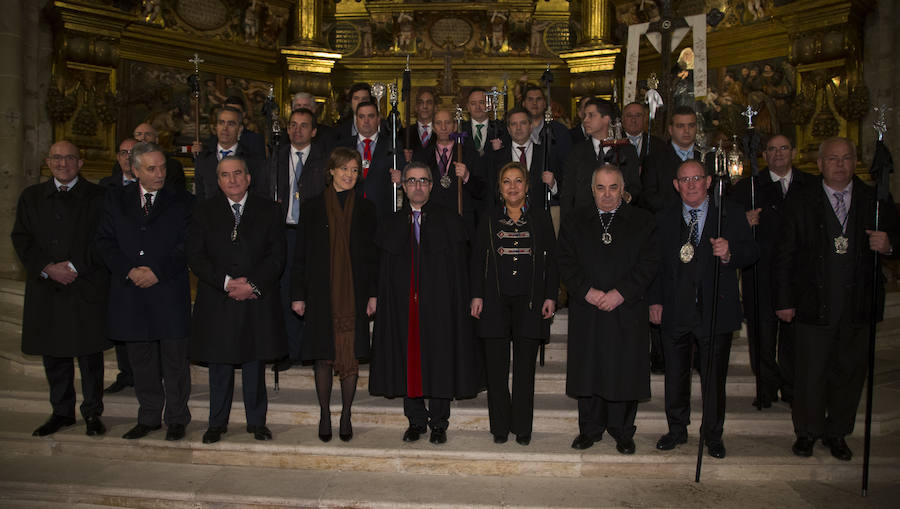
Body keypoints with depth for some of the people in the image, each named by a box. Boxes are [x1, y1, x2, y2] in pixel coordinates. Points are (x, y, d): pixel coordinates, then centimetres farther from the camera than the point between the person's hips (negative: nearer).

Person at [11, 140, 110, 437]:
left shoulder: (98, 197, 1)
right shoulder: (31, 197, 12)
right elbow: (21, 239, 5)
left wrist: (75, 267, -15)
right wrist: (47, 268, -10)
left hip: (87, 288, -3)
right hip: (46, 288, 3)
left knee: (90, 354, 2)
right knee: (54, 355, 11)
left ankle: (93, 413, 15)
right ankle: (62, 412, 25)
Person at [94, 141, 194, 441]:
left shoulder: (182, 202, 3)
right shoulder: (116, 200, 11)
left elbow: (187, 245, -4)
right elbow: (105, 243, 4)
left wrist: (157, 271, -14)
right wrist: (129, 271, -11)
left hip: (170, 294, -3)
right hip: (131, 295, 3)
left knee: (174, 359, 4)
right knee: (141, 360, 12)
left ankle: (176, 418, 17)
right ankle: (149, 417, 26)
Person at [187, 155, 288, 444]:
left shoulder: (269, 211, 5)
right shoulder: (205, 211, 6)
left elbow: (277, 256, -1)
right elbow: (196, 257, -1)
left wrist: (252, 284, -13)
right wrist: (226, 281, -14)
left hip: (258, 301, 0)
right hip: (217, 301, 1)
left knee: (255, 362, 8)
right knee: (219, 364, 8)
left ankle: (257, 421, 21)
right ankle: (217, 423, 23)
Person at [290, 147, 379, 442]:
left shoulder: (365, 209, 8)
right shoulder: (313, 208, 5)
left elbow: (372, 254, 6)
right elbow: (301, 255, 4)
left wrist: (373, 294, -1)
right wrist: (298, 294, -1)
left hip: (354, 294, 1)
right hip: (321, 293, 0)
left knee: (351, 354, 3)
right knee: (323, 355, 3)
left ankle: (346, 416, 16)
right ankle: (325, 415, 18)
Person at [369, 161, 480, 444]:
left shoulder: (449, 221, 5)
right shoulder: (391, 224, 12)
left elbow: (459, 269, 0)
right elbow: (384, 272, 10)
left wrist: (460, 305, -8)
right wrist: (380, 302, 0)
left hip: (439, 304, -2)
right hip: (404, 305, 2)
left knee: (439, 361, 2)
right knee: (408, 360, 6)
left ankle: (439, 423, 16)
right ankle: (417, 421, 21)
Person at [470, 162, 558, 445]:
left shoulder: (540, 219, 9)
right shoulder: (490, 221, 11)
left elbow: (552, 261, 7)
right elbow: (477, 261, 8)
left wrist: (550, 297, -2)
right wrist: (477, 295, -2)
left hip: (529, 301, 0)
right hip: (495, 300, 1)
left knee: (525, 366, 2)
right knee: (496, 366, 2)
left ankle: (522, 428, 14)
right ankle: (500, 427, 14)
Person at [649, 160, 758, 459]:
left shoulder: (731, 214, 2)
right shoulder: (664, 219, 8)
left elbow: (752, 253, -1)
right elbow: (656, 263, 9)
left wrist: (729, 253, -22)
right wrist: (655, 300, 4)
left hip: (716, 310, -2)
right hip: (675, 311, 2)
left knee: (714, 378, 7)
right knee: (675, 375, 13)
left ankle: (713, 435, 26)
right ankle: (677, 429, 31)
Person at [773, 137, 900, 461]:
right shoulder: (800, 203, 0)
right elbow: (783, 256, 0)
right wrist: (783, 301, -3)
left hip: (859, 308, 2)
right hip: (814, 306, -2)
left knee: (850, 372, 11)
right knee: (810, 373, 6)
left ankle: (837, 433, 29)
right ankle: (807, 432, 24)